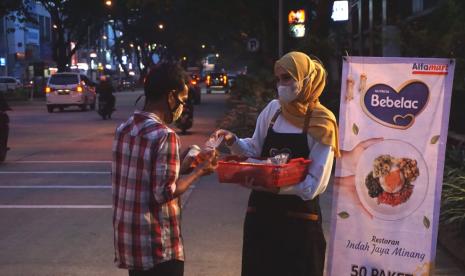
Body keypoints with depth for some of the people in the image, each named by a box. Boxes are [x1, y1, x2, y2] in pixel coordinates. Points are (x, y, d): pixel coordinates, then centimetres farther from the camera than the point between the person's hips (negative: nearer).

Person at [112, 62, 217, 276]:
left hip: (128, 240, 8)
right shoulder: (164, 135, -19)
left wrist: (182, 163, 14)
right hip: (156, 247, -8)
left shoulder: (124, 129, 6)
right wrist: (199, 171, -7)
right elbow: (165, 193, -20)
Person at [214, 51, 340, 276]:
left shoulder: (322, 123, -9)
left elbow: (315, 183, -13)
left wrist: (274, 186, -24)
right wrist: (233, 141, -5)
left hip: (299, 217, -4)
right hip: (261, 210, 4)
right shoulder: (273, 109, 4)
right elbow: (255, 150, 15)